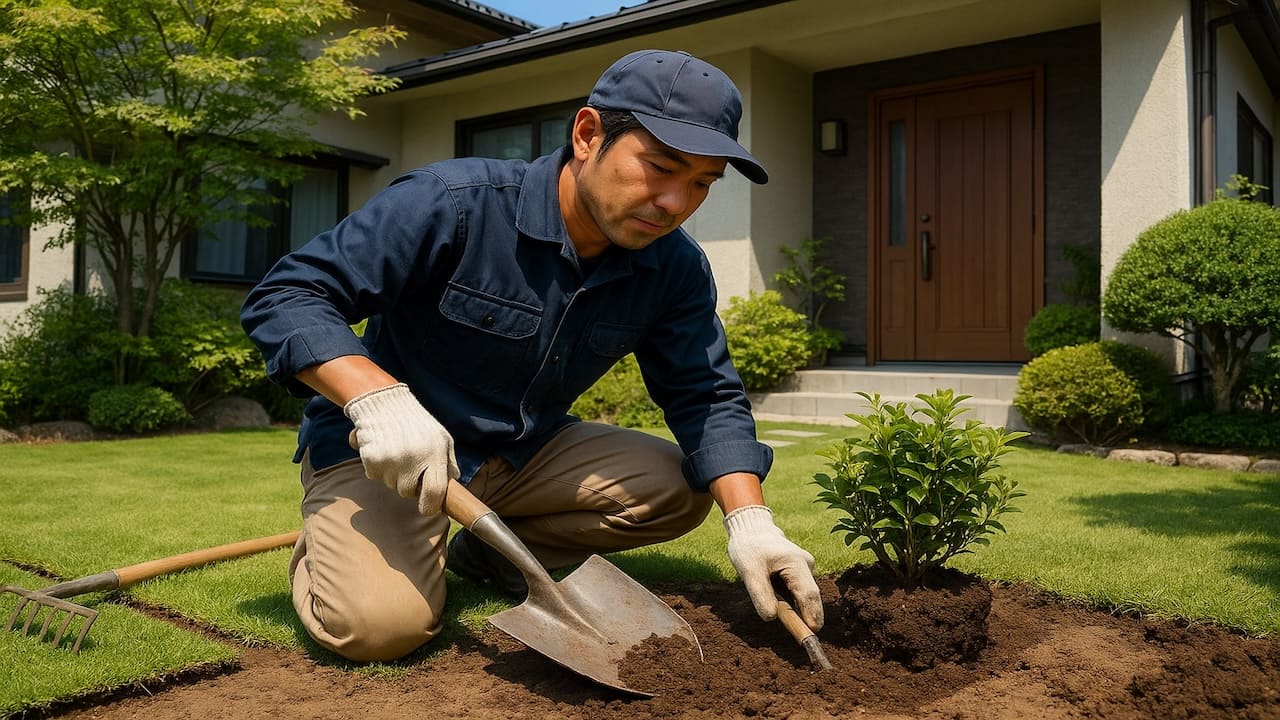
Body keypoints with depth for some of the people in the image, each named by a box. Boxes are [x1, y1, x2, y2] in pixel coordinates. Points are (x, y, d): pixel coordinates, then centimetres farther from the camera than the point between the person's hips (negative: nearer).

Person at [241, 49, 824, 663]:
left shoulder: (675, 269, -7)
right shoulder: (453, 204, -23)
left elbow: (706, 397, -7)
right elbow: (283, 295, -23)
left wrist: (749, 519, -24)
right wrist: (377, 397, -40)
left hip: (528, 451, 6)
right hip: (386, 451, -5)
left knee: (680, 489, -9)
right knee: (381, 622, -28)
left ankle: (490, 550, 6)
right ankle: (324, 547, 8)